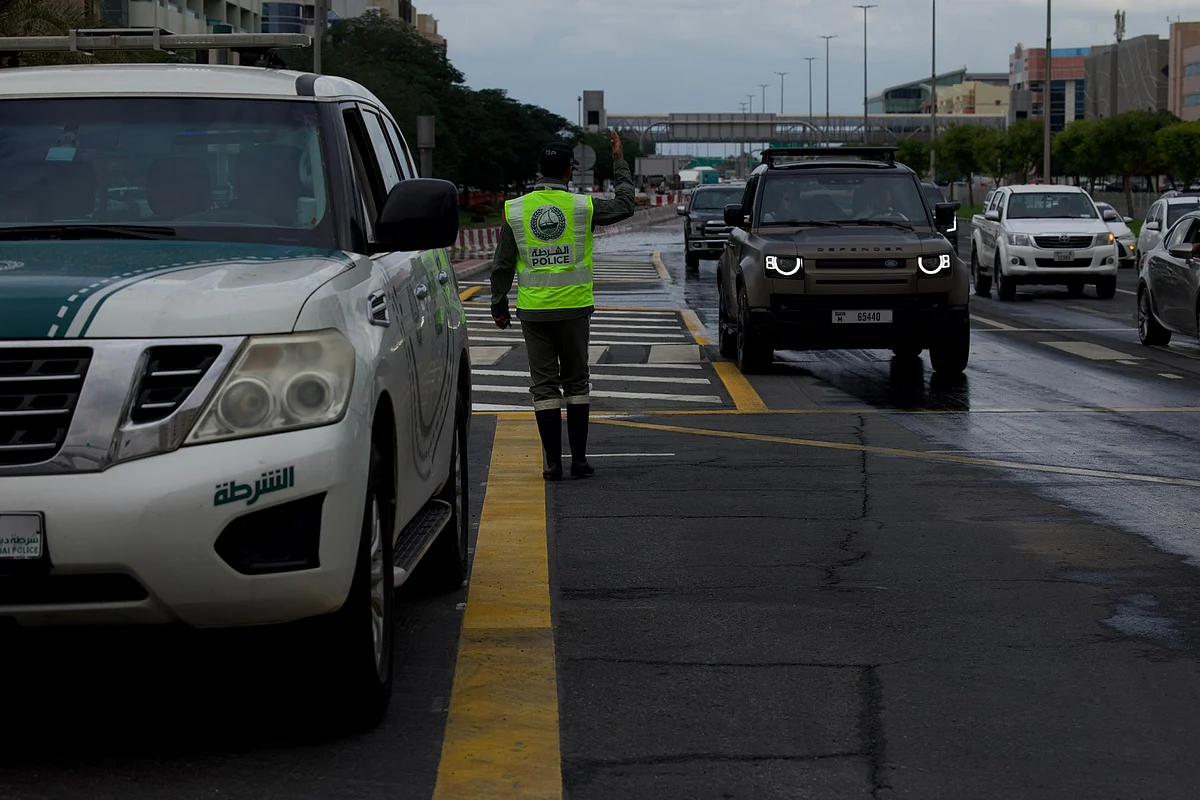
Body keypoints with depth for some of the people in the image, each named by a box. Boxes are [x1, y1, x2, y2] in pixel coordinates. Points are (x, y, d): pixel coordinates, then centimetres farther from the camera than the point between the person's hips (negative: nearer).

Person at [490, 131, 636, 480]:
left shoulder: (515, 210, -1)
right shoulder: (583, 206, -4)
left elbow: (502, 265, 2)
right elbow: (626, 205, 14)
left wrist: (499, 307, 12)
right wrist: (620, 162, 24)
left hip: (533, 311, 1)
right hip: (574, 308, -1)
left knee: (544, 384, 4)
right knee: (576, 383, 10)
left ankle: (552, 462, 2)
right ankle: (579, 459, 10)